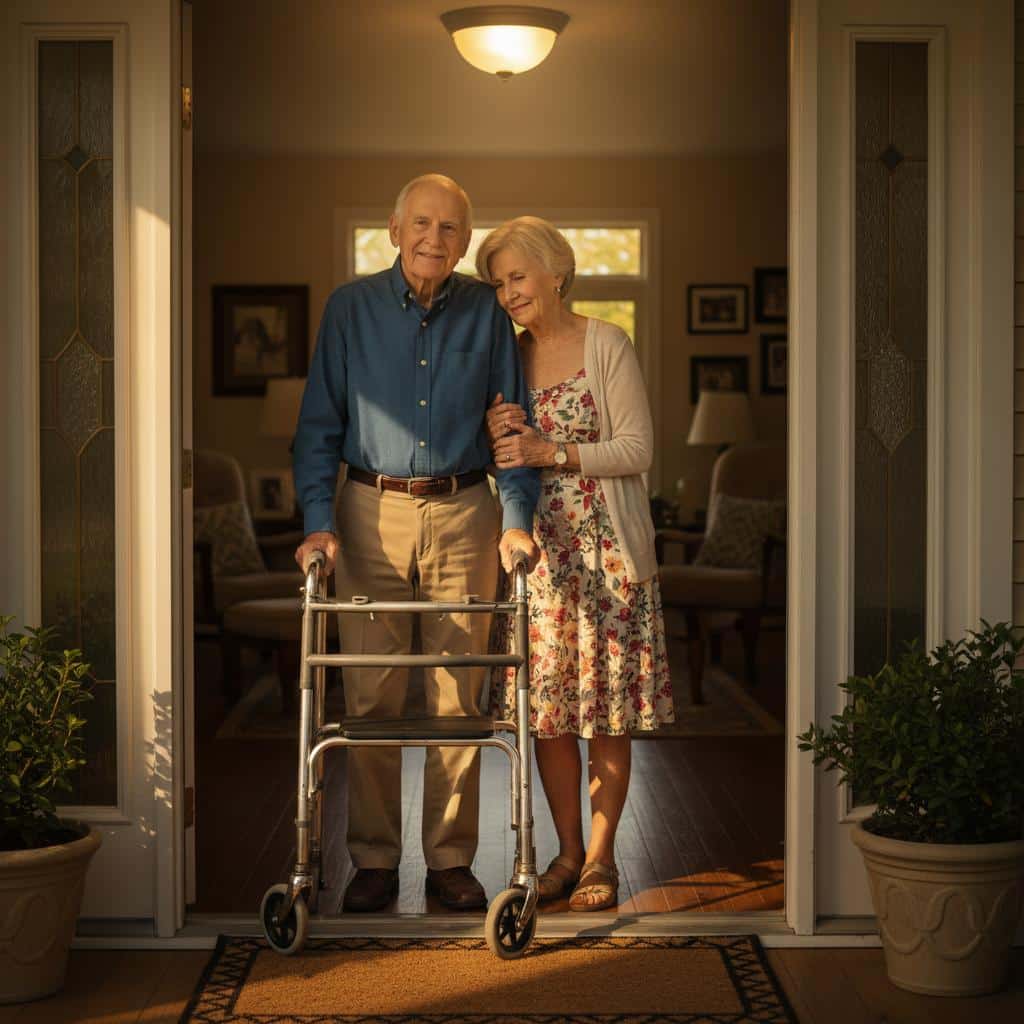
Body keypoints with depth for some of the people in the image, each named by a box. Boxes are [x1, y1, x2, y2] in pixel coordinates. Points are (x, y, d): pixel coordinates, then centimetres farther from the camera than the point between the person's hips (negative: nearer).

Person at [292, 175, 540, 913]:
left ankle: (452, 858, 12)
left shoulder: (487, 312, 5)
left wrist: (517, 519, -5)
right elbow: (319, 425, 4)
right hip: (372, 512, 0)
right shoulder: (352, 308, 4)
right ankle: (375, 859, 10)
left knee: (459, 694, 2)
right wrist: (318, 520, -7)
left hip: (462, 514, 0)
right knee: (371, 694, 0)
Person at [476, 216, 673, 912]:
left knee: (609, 708, 0)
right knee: (546, 707, 4)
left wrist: (550, 450, -18)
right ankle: (569, 850, 17)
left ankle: (601, 857, 9)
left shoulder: (609, 346, -4)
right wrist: (497, 435, -6)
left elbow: (638, 450, -9)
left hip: (607, 547, -4)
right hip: (537, 547, 4)